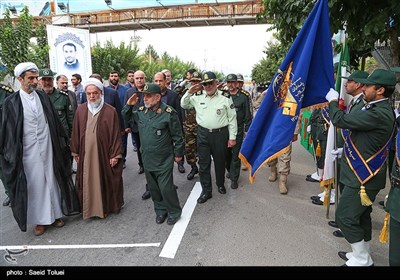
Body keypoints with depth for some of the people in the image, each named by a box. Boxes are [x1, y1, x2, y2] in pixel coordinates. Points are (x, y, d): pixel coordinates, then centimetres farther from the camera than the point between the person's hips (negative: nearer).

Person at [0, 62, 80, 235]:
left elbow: (55, 121, 7)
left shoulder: (44, 97, 4)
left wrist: (62, 142, 6)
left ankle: (54, 213, 25)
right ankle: (39, 218, 21)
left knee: (52, 180, 10)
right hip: (28, 151, -2)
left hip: (48, 148, 2)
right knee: (34, 184, 7)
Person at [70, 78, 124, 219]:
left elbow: (116, 134, -7)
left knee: (105, 181, 8)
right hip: (85, 154, 3)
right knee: (87, 182, 11)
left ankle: (107, 206, 27)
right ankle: (89, 207, 29)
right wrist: (76, 152, 8)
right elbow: (76, 133, 8)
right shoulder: (80, 110, 3)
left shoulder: (110, 111, -8)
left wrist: (115, 155, -9)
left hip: (104, 153, -3)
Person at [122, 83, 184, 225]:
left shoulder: (168, 112, -15)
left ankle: (174, 211, 22)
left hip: (164, 160, -6)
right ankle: (160, 210, 36)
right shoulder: (141, 111, 2)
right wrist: (128, 105, -1)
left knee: (165, 187, -2)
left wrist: (178, 153, -4)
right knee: (153, 187, 16)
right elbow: (126, 118, 17)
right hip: (147, 158, 6)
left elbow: (177, 135, -9)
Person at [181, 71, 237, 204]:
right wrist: (189, 92, -5)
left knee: (220, 162, 14)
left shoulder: (225, 97, -5)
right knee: (203, 163, 6)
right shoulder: (198, 96, 2)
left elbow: (232, 118, -2)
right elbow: (183, 105, 12)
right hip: (203, 134, 2)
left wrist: (232, 137, -3)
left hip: (220, 134, -2)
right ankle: (206, 191, 19)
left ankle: (221, 184, 38)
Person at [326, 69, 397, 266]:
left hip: (363, 176, -10)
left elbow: (340, 120, -24)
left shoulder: (379, 113, -24)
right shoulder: (377, 109, 9)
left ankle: (362, 259, 15)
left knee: (344, 216, -2)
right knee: (361, 215, 20)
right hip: (364, 174, 10)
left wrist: (332, 101, -7)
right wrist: (346, 150, 14)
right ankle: (362, 255, 36)